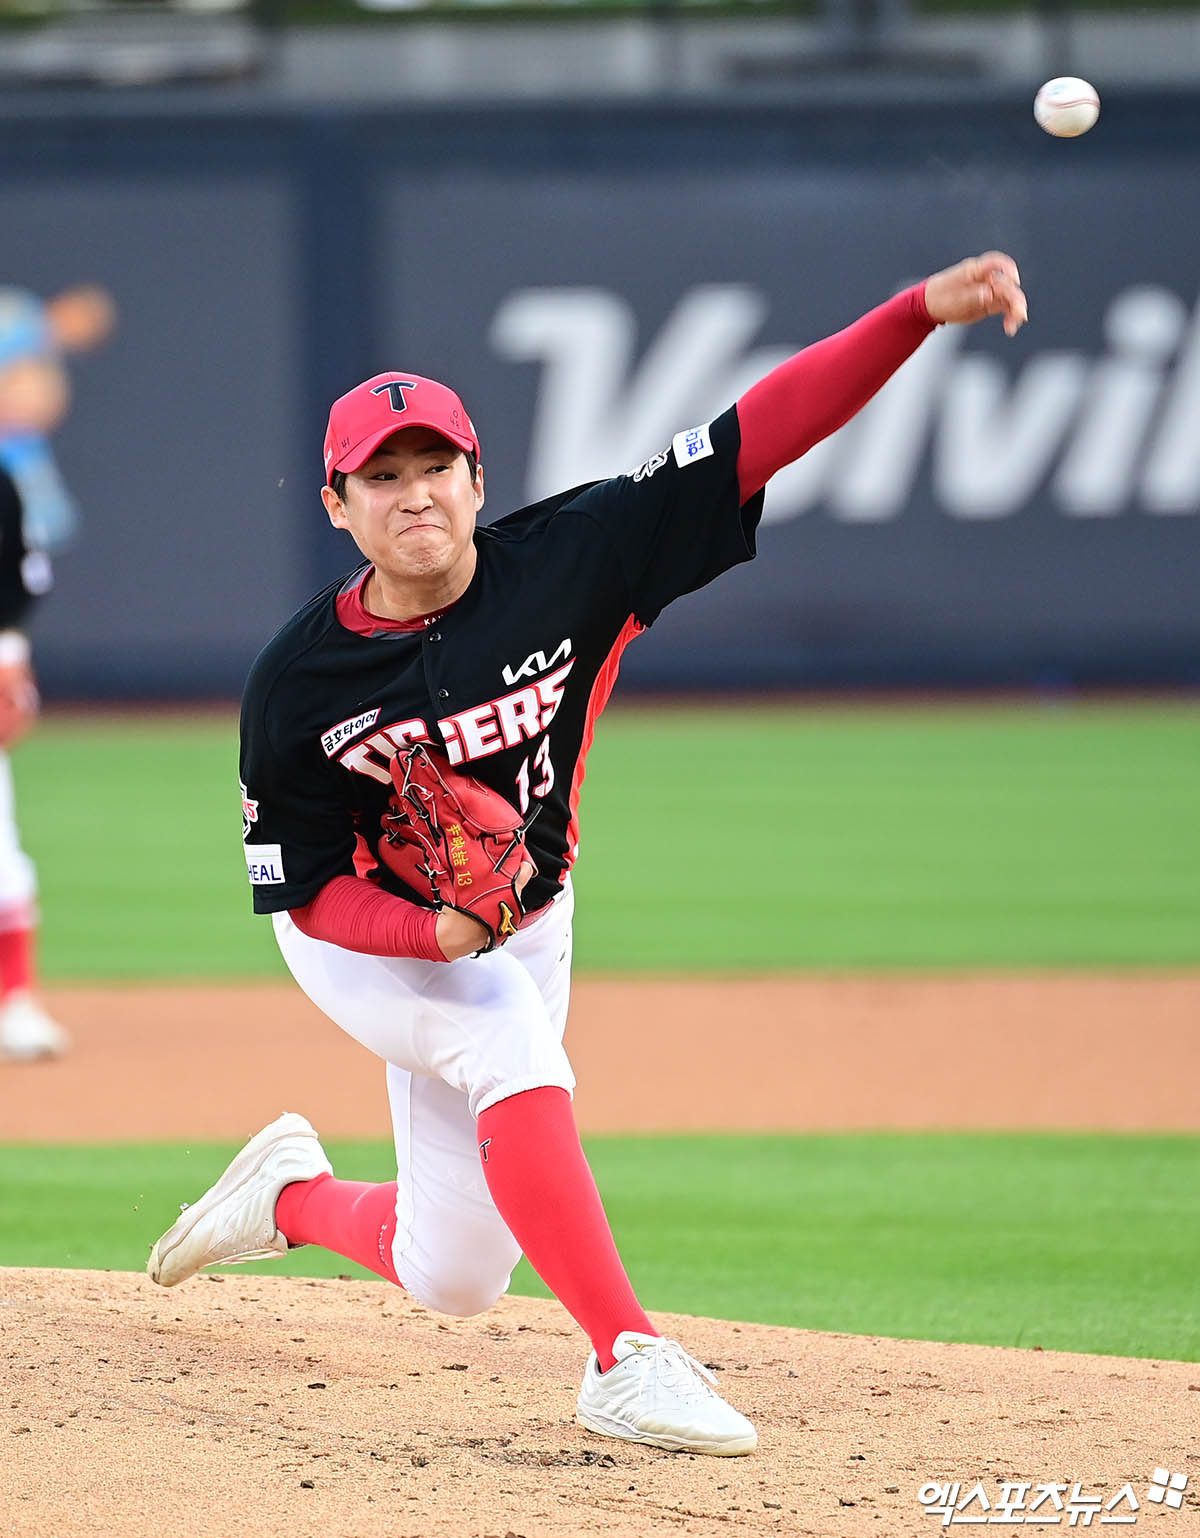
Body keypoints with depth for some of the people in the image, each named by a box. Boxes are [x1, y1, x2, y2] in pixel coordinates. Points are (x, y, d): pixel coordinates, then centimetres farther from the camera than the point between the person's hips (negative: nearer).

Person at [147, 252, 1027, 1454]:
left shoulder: (567, 563, -22)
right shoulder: (296, 684, -23)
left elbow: (760, 437, -29)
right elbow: (311, 892, -17)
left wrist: (920, 311, -40)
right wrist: (435, 934, -38)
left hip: (524, 930, 3)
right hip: (364, 940, -3)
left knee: (455, 1279, 6)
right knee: (509, 1042, -35)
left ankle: (296, 1195, 38)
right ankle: (628, 1363, -30)